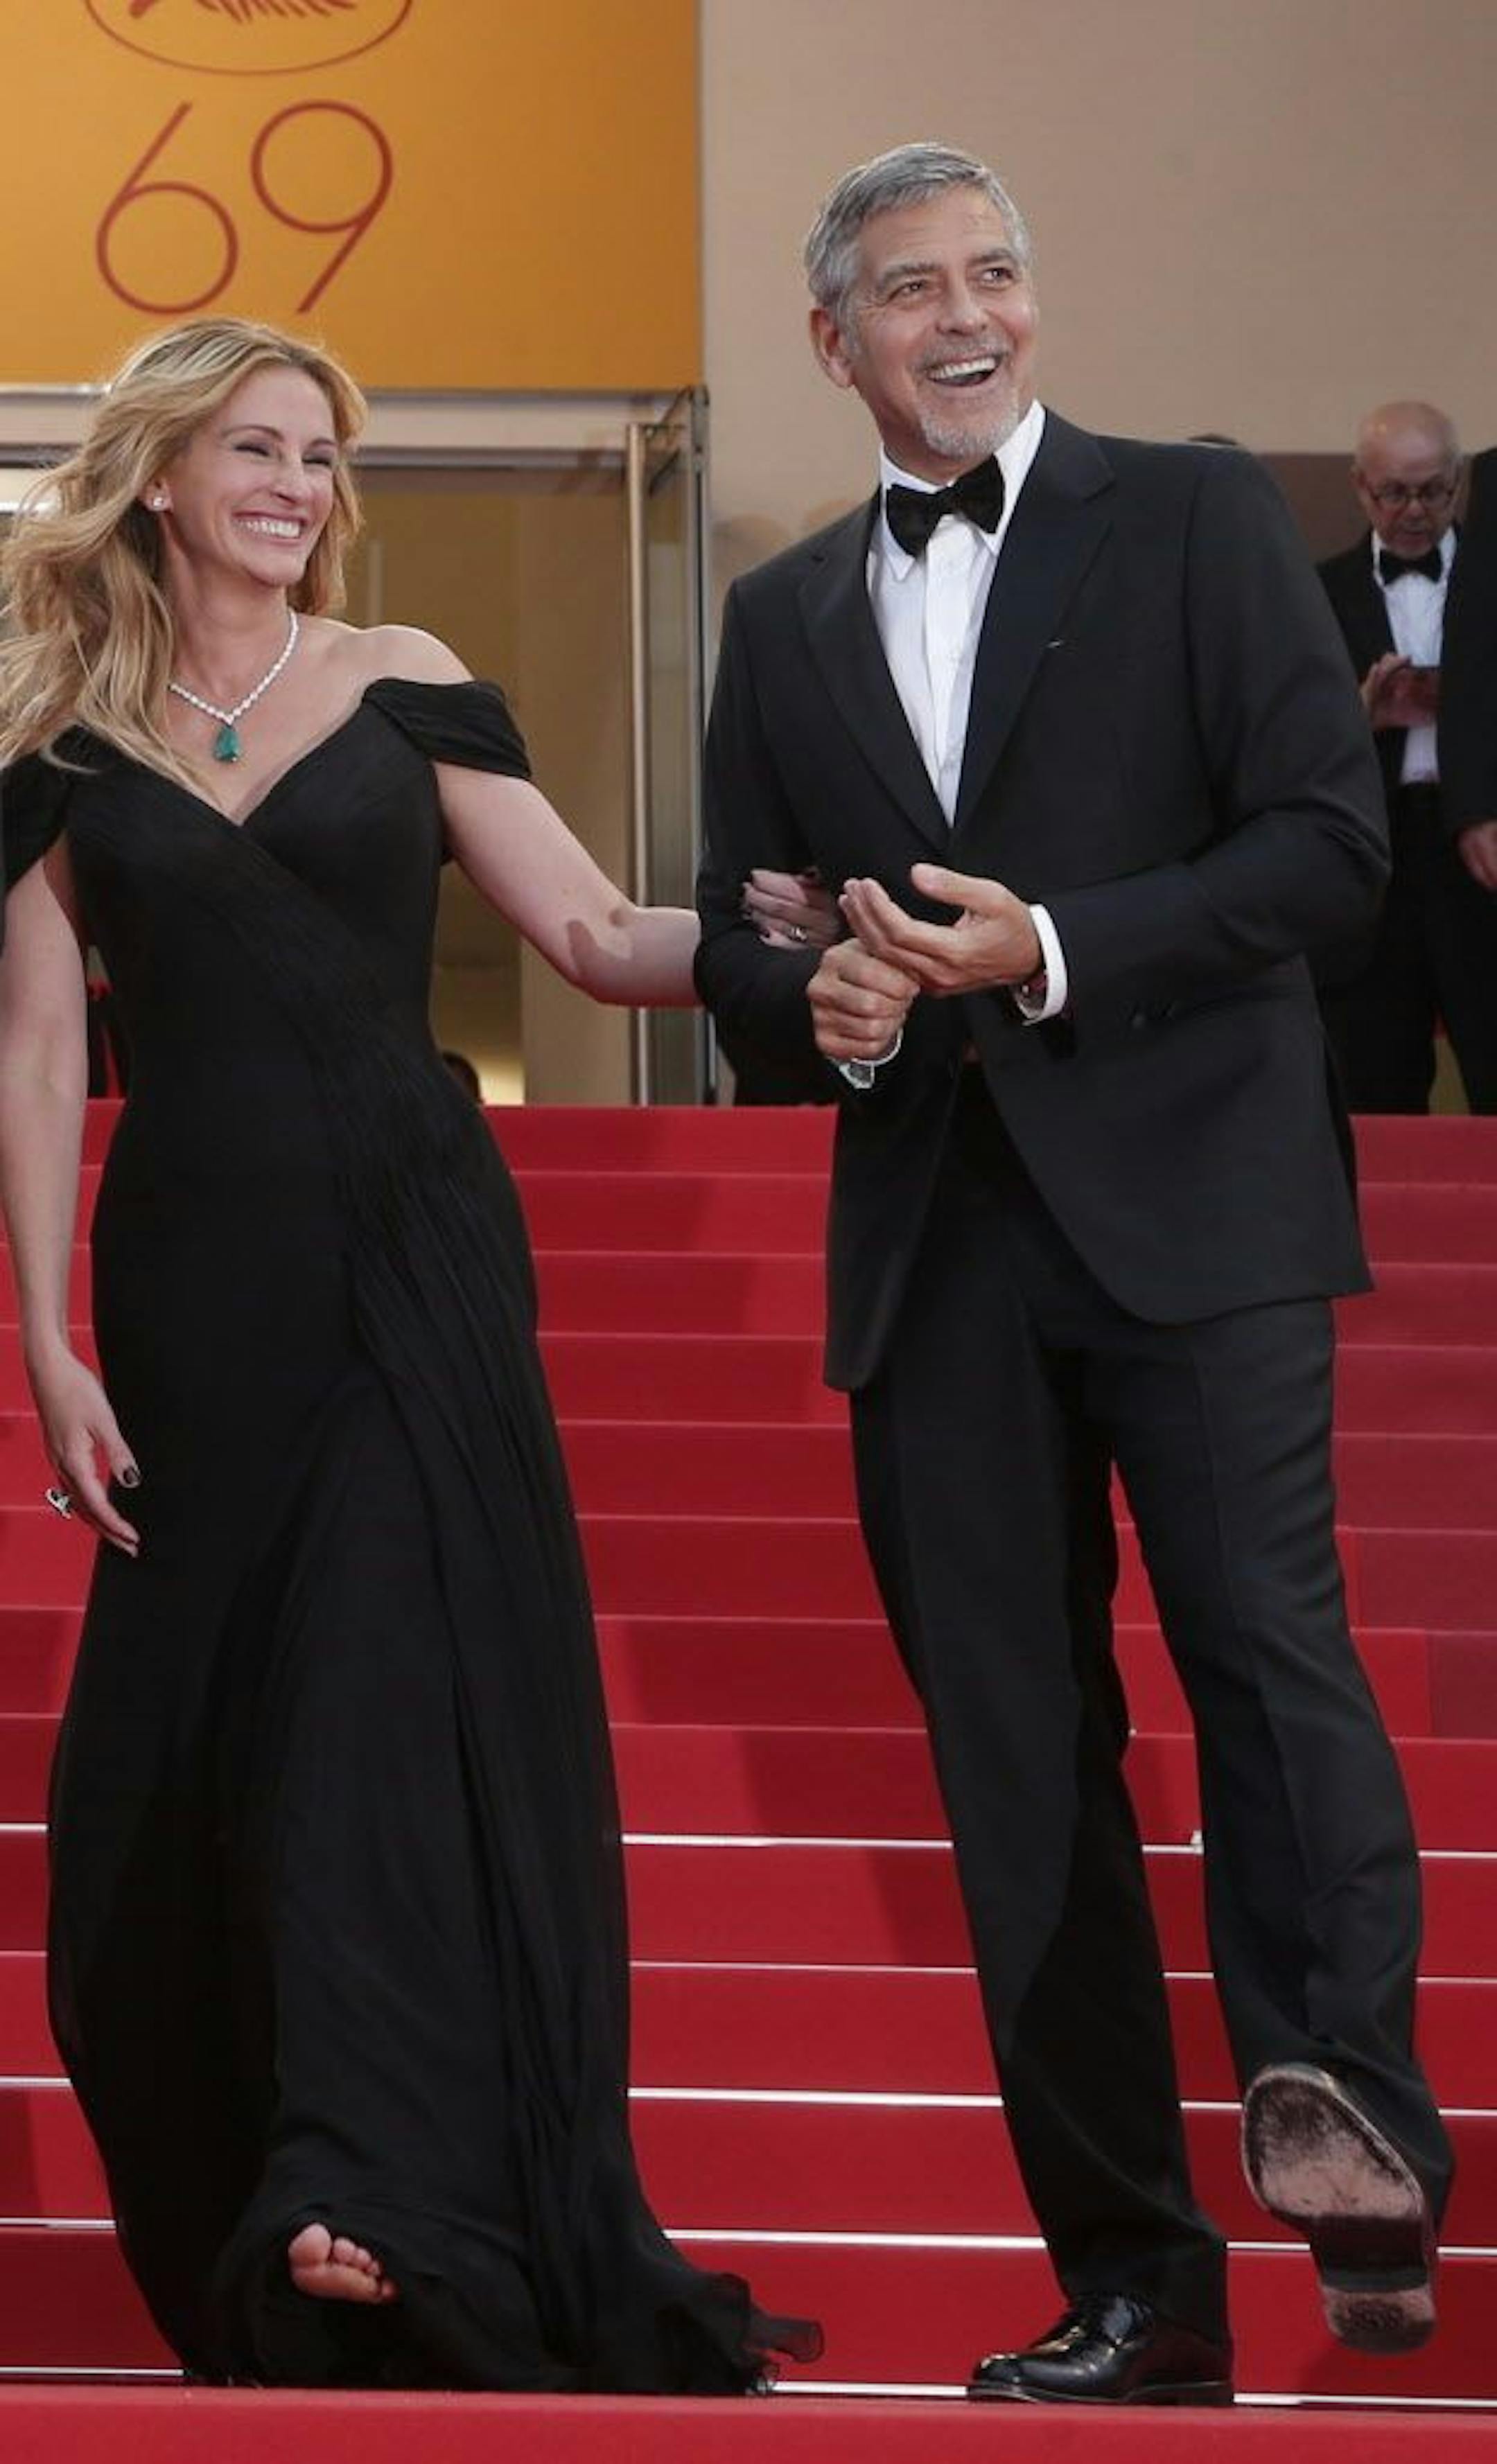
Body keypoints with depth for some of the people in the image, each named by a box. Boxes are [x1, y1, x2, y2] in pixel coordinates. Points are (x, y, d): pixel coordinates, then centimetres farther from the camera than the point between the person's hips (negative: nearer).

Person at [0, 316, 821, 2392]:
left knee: (399, 1680, -13)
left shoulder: (402, 688, 6)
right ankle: (234, 2224, 10)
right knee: (177, 1732, 1)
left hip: (411, 1261, -1)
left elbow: (597, 937, 3)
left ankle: (378, 2201, -21)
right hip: (196, 1272, 1)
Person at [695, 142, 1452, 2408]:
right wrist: (822, 1000, -5)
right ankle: (1134, 2289, 7)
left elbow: (1330, 837, -5)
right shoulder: (785, 622, 16)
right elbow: (736, 947, 19)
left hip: (1187, 1195, -4)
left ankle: (1351, 2117, -31)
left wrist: (1054, 947, -15)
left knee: (1266, 1634, -24)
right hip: (935, 1241, 4)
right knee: (1018, 1759, 3)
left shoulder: (1194, 518, 4)